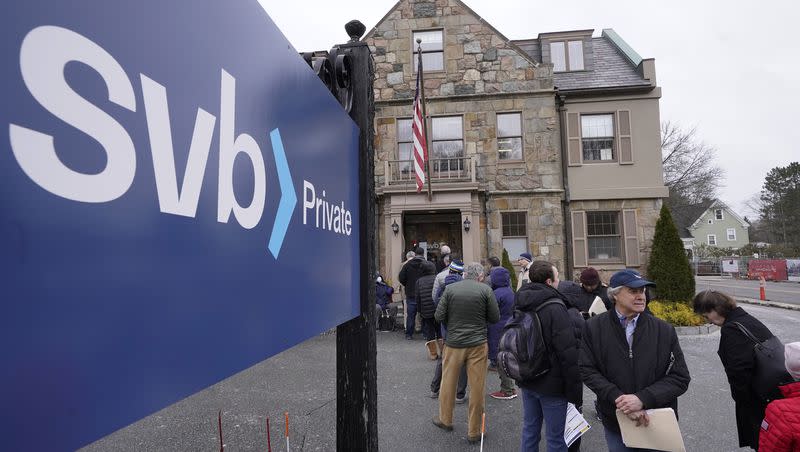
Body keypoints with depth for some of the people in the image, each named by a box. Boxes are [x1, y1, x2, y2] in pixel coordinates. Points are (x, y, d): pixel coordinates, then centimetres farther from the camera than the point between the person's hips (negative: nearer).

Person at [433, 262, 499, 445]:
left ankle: (445, 420, 36)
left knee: (448, 382, 18)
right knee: (477, 387, 9)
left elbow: (439, 316, -4)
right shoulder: (486, 290, -7)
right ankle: (474, 432, 19)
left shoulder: (450, 289, -5)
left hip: (453, 343, 1)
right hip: (478, 343, -1)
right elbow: (495, 317, -2)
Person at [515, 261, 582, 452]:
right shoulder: (555, 308, -22)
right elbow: (568, 353, -22)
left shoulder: (521, 304, 3)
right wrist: (575, 389, -13)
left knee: (530, 430, 19)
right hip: (551, 383, -7)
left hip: (527, 380, 7)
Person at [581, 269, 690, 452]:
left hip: (658, 425, 0)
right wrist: (619, 398, -21)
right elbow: (587, 370, -10)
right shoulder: (594, 327, -8)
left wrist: (643, 399, -19)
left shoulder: (664, 330, -6)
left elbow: (680, 378, -7)